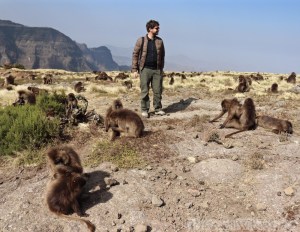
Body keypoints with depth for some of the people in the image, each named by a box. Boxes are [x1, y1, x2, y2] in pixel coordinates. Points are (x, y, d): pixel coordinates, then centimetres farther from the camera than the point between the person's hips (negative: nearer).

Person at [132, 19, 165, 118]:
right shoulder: (141, 40, -2)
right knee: (144, 91, 2)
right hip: (145, 69, -3)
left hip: (156, 70, 3)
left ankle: (158, 109, 16)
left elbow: (162, 55, 15)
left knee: (158, 90, 4)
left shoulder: (159, 41, 8)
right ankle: (144, 110, 12)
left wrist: (161, 69, 13)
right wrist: (134, 70, -6)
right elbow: (135, 54, -1)